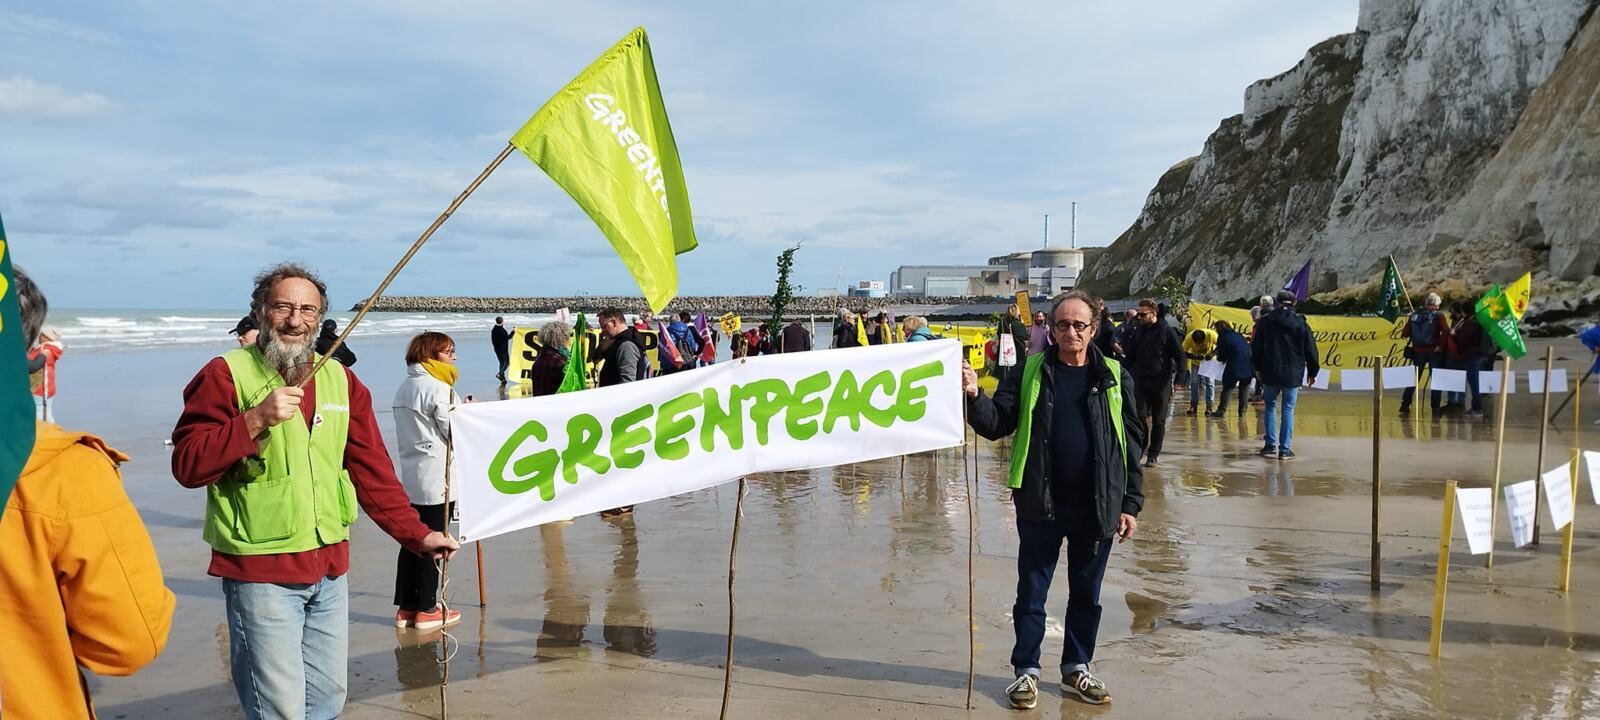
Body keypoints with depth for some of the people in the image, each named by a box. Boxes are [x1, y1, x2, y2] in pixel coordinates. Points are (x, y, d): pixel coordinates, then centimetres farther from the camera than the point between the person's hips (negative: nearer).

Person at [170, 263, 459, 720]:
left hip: (330, 568, 6)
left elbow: (372, 468, 10)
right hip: (261, 572, -6)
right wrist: (256, 420, -23)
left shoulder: (341, 380, 9)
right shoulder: (226, 374, -6)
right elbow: (187, 466, -13)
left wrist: (416, 534, 6)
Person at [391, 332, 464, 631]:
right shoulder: (438, 388, -13)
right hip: (435, 477, -8)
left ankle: (405, 607, 16)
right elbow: (455, 432, -13)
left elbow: (406, 434, 15)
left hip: (410, 474, 8)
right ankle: (426, 609, 7)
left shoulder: (403, 387, 13)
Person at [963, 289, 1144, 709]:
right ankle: (1026, 671, 22)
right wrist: (975, 396, -25)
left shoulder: (1115, 378, 2)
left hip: (1097, 509, 1)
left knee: (1086, 594, 14)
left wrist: (1130, 504, 1)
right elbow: (996, 424, -5)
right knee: (1032, 593, 8)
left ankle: (1076, 668, 30)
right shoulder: (1030, 373, 0)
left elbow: (1132, 444, 4)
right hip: (1040, 506, -1)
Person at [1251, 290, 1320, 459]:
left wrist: (1258, 368, 18)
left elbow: (1256, 348, 5)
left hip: (1270, 373, 1)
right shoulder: (1301, 323, -2)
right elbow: (1310, 350, 2)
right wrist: (1312, 372, 13)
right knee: (1288, 410, 4)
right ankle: (1285, 449, 1)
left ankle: (1271, 445, 10)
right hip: (1293, 374, -1)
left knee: (1270, 408, 14)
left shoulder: (1265, 321, 1)